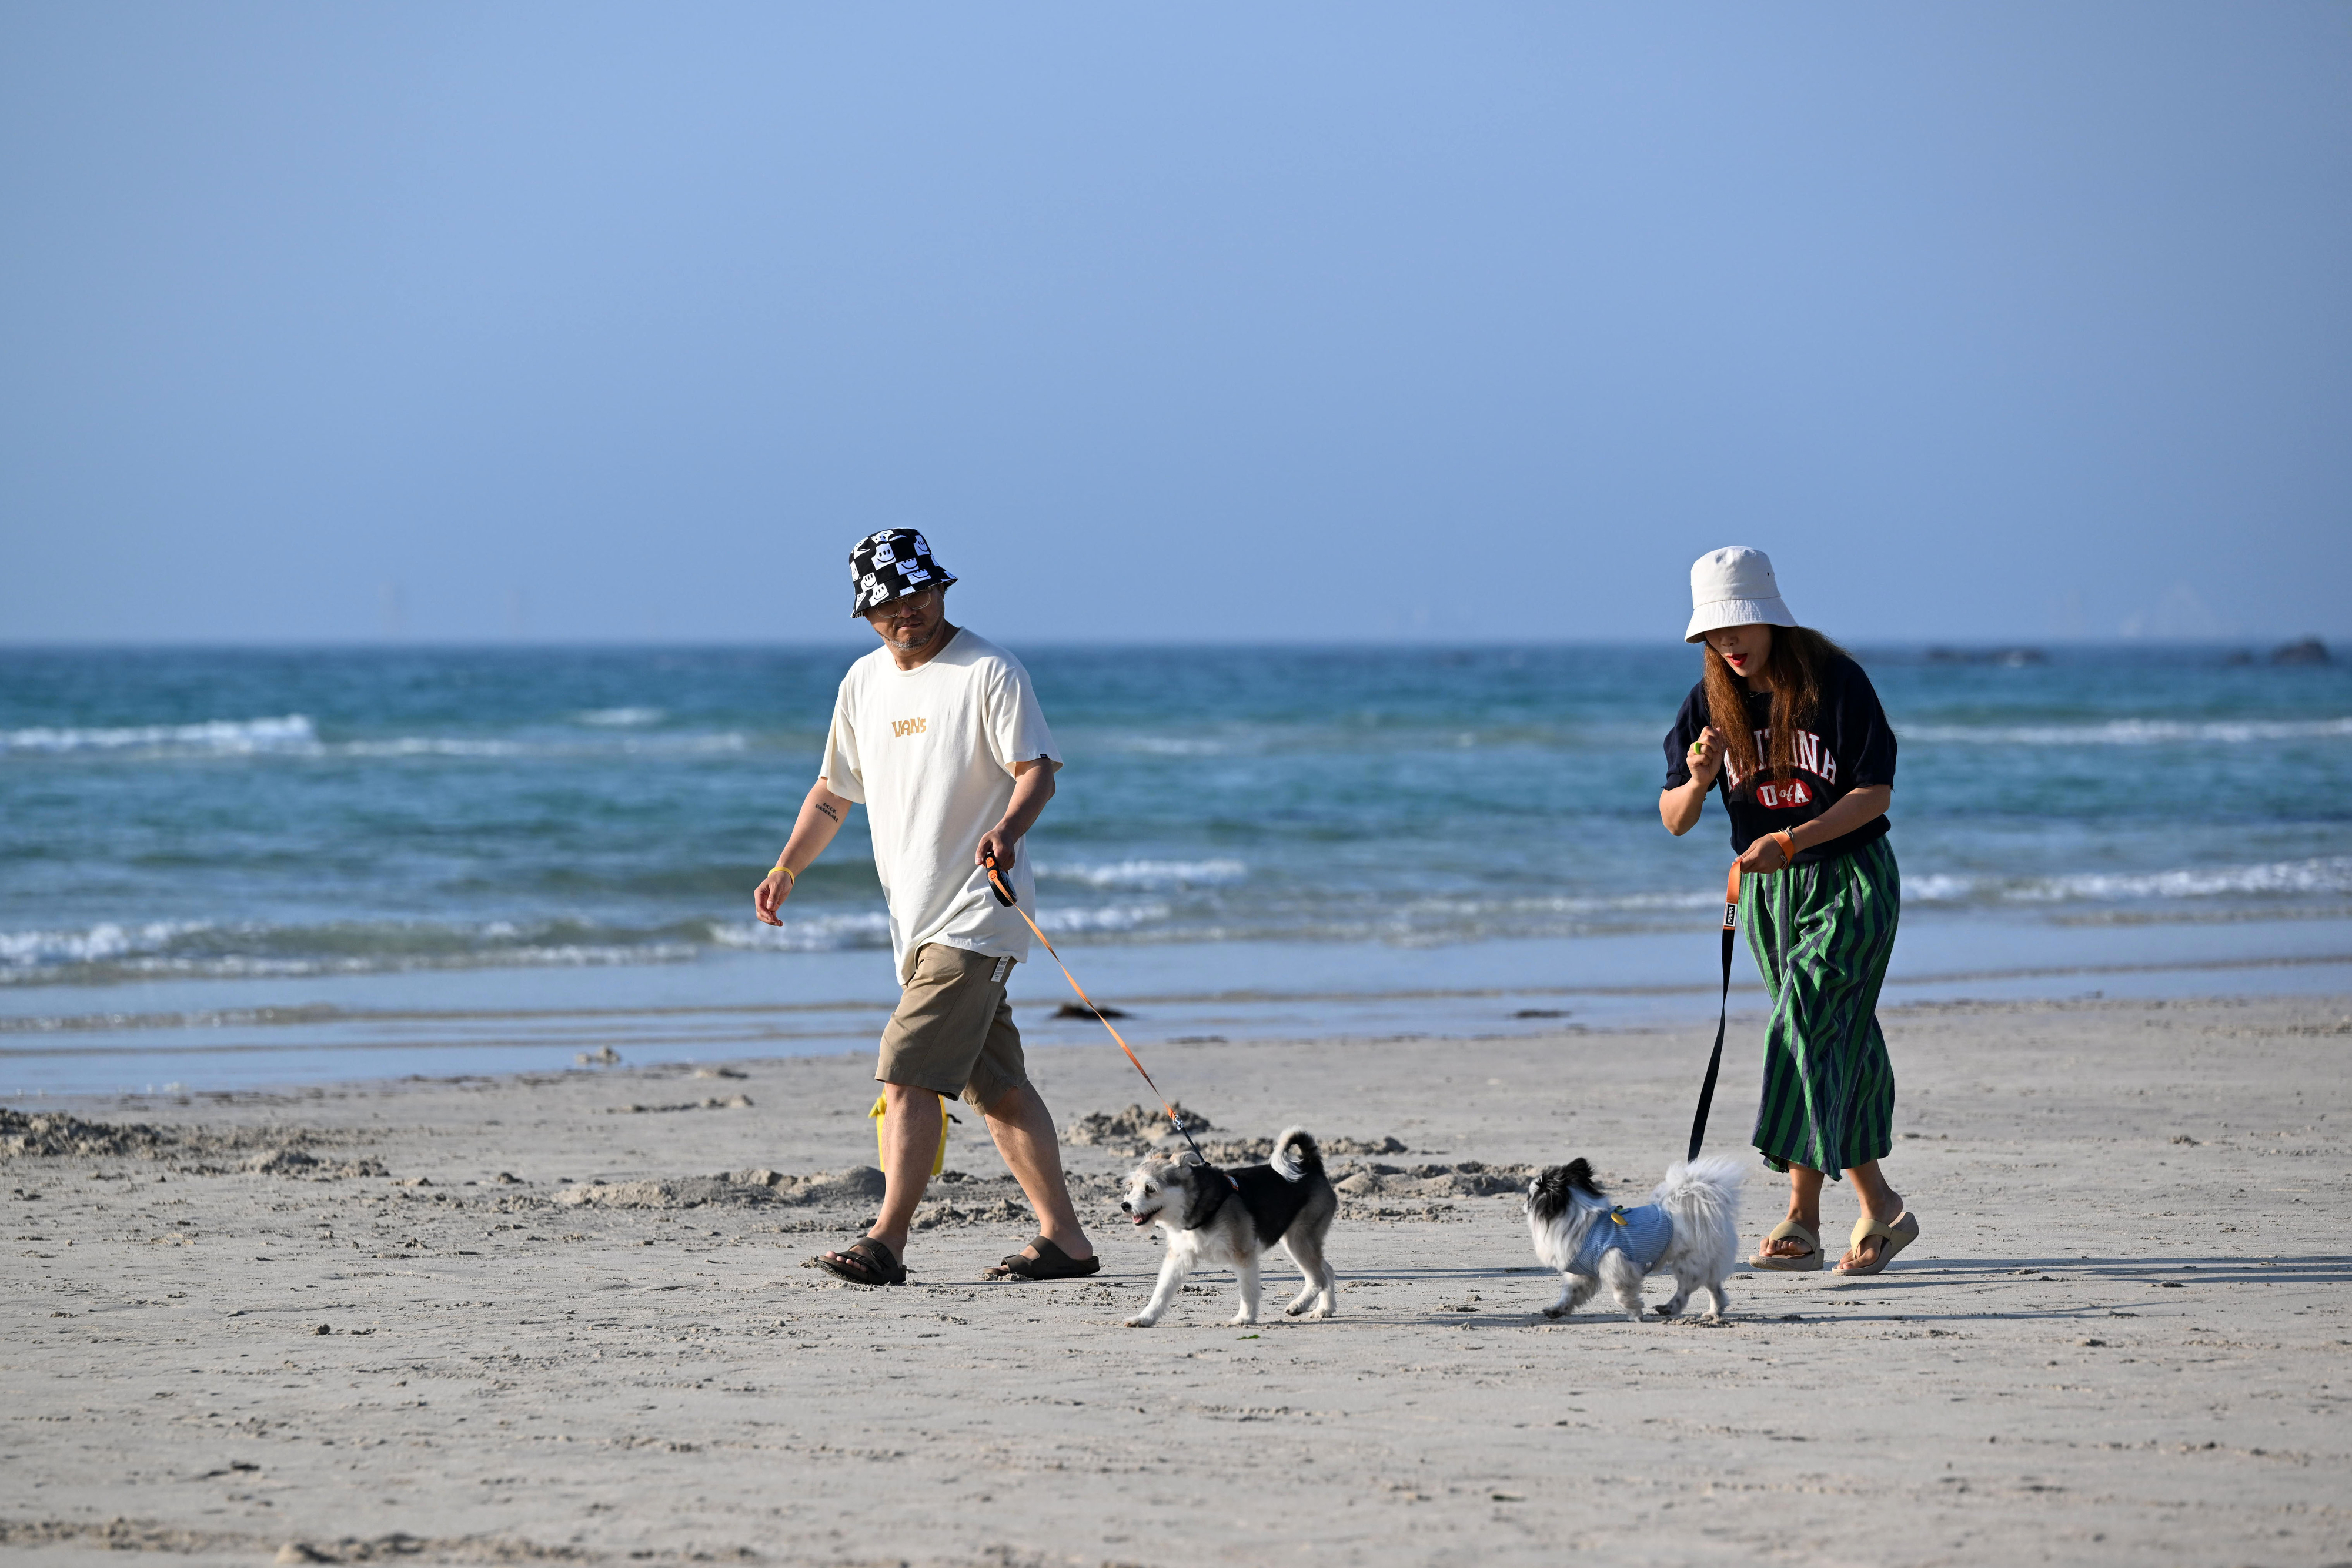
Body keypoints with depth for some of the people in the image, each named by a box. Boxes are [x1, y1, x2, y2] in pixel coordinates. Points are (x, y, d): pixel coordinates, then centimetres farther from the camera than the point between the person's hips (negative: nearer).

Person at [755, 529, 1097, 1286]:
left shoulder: (988, 671, -7)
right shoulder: (864, 682, 15)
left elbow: (1036, 769, -13)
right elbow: (835, 791, 21)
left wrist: (1007, 828, -33)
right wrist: (786, 869, 9)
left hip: (975, 911, -8)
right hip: (915, 917, 8)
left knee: (908, 1069, -17)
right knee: (995, 1084, 10)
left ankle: (887, 1241, -19)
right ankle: (1064, 1238, 15)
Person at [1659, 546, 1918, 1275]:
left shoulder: (1834, 681, -14)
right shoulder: (1710, 701, -1)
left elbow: (1876, 791, -13)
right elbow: (1673, 821, 0)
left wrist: (1792, 841, -24)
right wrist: (1696, 780, -23)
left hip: (1850, 879, -5)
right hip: (1765, 888, 5)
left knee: (1805, 1027, -17)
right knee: (1840, 1049, 9)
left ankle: (1803, 1218, -16)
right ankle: (1880, 1210, 16)